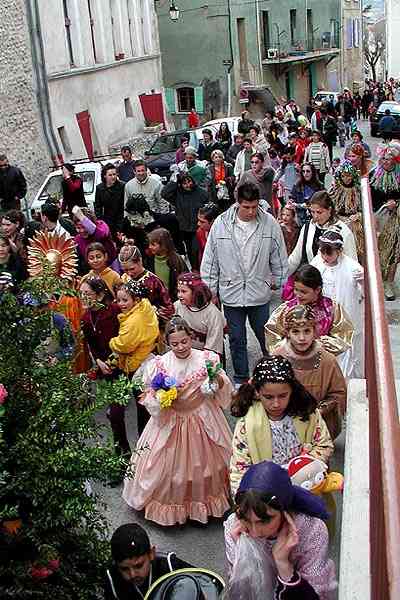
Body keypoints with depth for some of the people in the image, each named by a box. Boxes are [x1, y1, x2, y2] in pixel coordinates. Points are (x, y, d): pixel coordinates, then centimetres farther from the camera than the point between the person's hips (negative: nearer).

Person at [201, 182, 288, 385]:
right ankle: (241, 379, 28)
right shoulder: (221, 223, -6)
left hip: (260, 293, 0)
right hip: (231, 292, 1)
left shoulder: (269, 223, -6)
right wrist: (210, 289, 2)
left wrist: (278, 282, 9)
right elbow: (210, 259, 1)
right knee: (237, 340, 12)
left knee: (267, 338, 11)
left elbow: (279, 258, 6)